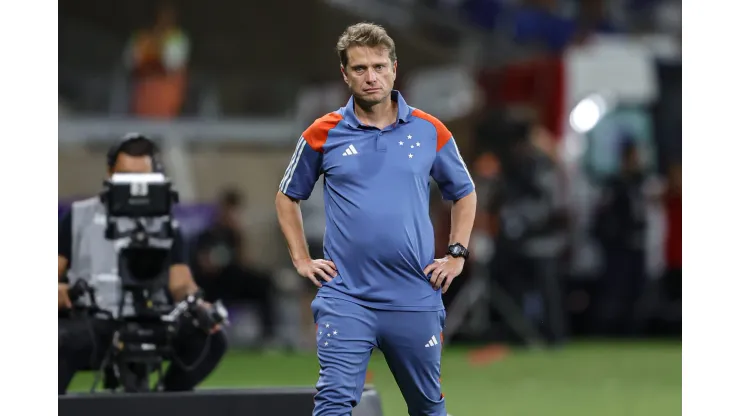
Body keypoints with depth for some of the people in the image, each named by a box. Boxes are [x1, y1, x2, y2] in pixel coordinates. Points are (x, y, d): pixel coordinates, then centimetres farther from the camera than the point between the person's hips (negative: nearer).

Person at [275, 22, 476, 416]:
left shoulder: (429, 131, 4)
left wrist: (457, 255, 8)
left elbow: (464, 194, 19)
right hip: (346, 298, -1)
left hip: (415, 298, 2)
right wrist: (302, 260, 7)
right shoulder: (323, 134, 2)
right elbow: (287, 197, 16)